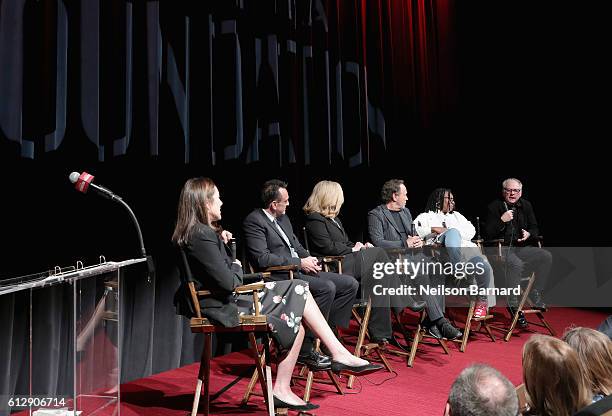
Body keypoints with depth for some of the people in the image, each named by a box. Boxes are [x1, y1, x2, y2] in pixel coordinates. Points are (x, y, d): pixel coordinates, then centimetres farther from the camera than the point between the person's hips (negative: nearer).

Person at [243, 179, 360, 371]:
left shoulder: (283, 218, 19)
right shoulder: (254, 221, -10)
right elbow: (262, 258, -19)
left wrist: (309, 259, 2)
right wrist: (300, 262, -16)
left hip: (299, 271, 10)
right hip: (279, 277, -9)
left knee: (350, 284, -1)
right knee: (327, 288, -30)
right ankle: (305, 350, -20)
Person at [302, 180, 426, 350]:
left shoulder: (333, 218, 25)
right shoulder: (314, 220, -6)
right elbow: (328, 247, -16)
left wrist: (359, 246, 4)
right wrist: (353, 249, -6)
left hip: (346, 261, 9)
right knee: (378, 253, -16)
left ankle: (380, 333, -17)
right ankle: (406, 302, -7)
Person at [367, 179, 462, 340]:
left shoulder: (406, 212, 24)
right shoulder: (375, 215, -2)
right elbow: (378, 243, -13)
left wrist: (417, 241, 3)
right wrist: (405, 244, -14)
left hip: (412, 254, 7)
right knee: (422, 275, -31)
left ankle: (432, 321, -19)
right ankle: (440, 322, -28)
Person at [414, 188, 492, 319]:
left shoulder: (456, 215, 36)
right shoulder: (425, 216, 24)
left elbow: (471, 231, 19)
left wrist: (452, 233, 2)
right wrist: (434, 229, -7)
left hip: (465, 247, 4)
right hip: (440, 248, -3)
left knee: (483, 266, -28)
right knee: (452, 231, -36)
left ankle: (482, 301, -6)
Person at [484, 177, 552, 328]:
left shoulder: (526, 206, 14)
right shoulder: (494, 207, -1)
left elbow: (535, 228, 19)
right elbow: (487, 234, -8)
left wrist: (529, 234, -5)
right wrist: (502, 220, -20)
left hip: (522, 247, 6)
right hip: (501, 248, -6)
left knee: (546, 257, -18)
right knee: (516, 263, -36)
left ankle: (536, 294, -5)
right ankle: (513, 305, -22)